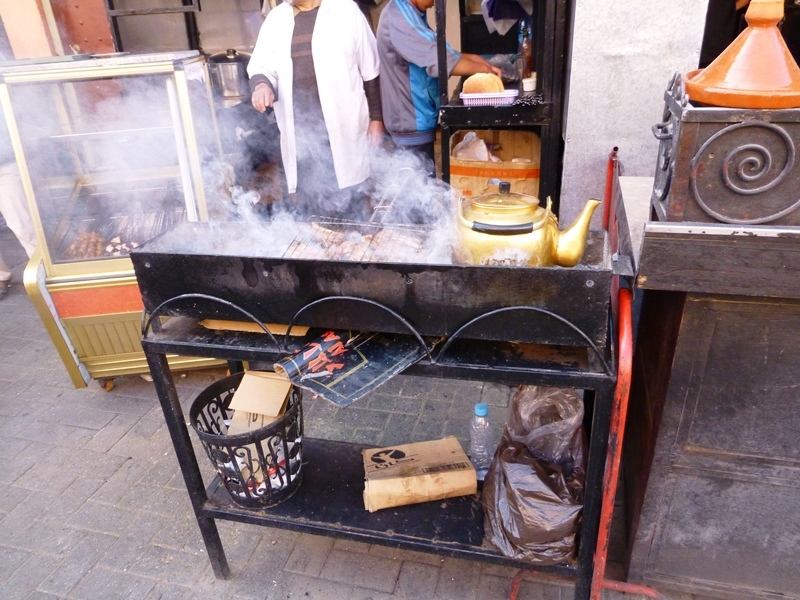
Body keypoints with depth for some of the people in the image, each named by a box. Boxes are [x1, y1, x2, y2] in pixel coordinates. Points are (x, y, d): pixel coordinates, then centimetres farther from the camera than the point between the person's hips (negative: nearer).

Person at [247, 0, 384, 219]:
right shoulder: (275, 18, 9)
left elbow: (370, 70, 2)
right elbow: (262, 65, 11)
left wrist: (376, 117, 0)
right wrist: (262, 84, -13)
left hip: (342, 127, -3)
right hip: (299, 131, 3)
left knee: (347, 204, 2)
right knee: (309, 203, 9)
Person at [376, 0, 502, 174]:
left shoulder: (409, 14, 12)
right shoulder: (398, 16, -21)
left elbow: (432, 52, 16)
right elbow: (436, 59, -29)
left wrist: (471, 58, 2)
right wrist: (483, 68, -17)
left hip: (416, 119, 10)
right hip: (412, 122, -10)